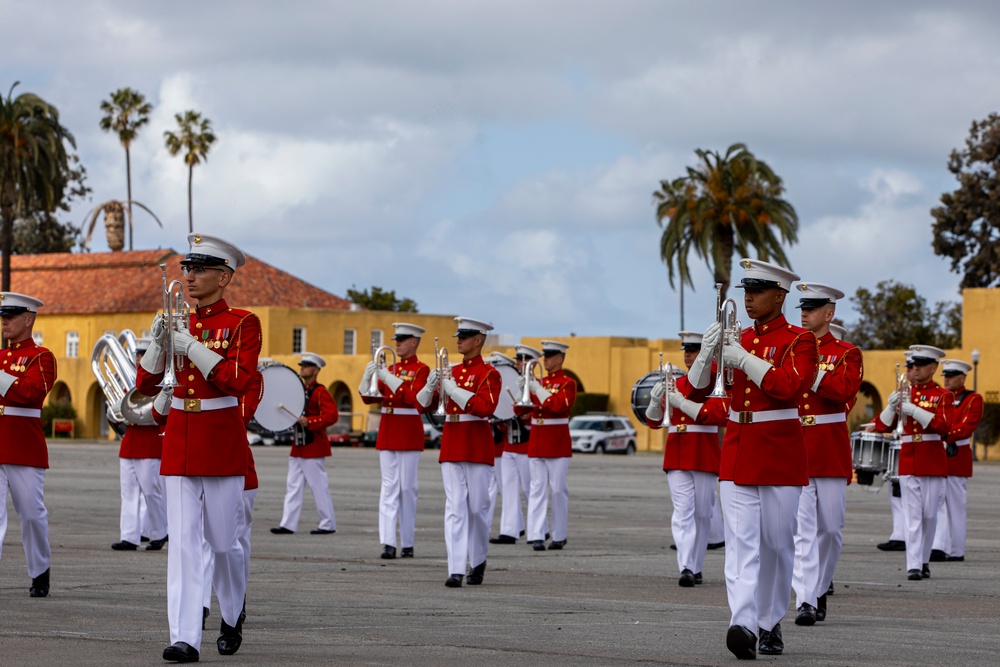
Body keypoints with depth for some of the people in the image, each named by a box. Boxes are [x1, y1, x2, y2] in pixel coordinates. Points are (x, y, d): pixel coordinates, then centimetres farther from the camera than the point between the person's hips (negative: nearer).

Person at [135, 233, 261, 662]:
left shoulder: (243, 323, -3)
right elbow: (145, 385, 9)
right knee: (183, 541, -6)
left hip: (222, 444, -4)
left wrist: (192, 346, -18)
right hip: (179, 443, 4)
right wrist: (158, 342, -8)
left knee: (224, 542, 4)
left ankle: (232, 620, 30)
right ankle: (185, 639, -10)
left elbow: (240, 381, -17)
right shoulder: (178, 323, 10)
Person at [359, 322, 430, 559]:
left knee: (407, 488, 0)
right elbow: (368, 397, 10)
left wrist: (387, 377, -22)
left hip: (409, 433, -5)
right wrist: (368, 376, -8)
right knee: (389, 486, -3)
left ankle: (407, 543, 7)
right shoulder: (389, 369, 13)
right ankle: (389, 543, -9)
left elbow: (412, 397, -18)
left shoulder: (421, 369, -4)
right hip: (387, 431, 5)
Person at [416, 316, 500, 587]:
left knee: (477, 507, 3)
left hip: (477, 445, -4)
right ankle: (456, 570, -10)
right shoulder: (451, 371, 12)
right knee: (454, 507, -4)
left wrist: (453, 388, -20)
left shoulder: (488, 373, -4)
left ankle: (478, 560, 24)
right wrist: (431, 385, -10)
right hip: (451, 443, 4)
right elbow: (422, 403, 11)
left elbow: (484, 407, -19)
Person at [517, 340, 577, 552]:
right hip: (536, 442, 5)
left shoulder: (568, 383, -4)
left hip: (557, 443, -5)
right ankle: (536, 536, -8)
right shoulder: (539, 382, 13)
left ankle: (559, 536, 9)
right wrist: (521, 389, -7)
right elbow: (521, 410, 10)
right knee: (537, 488, -2)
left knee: (558, 489, 0)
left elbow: (559, 405, -21)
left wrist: (537, 389, -19)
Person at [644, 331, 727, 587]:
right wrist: (656, 400, -8)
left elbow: (719, 414, -17)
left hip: (705, 457, -3)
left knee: (702, 513, 5)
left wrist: (682, 402, -21)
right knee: (682, 511, -10)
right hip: (677, 456, 3)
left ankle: (696, 567, 15)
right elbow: (654, 422, 13)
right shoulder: (676, 384, 13)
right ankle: (686, 568, -20)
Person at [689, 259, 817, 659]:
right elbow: (697, 388, 7)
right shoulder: (738, 339, 11)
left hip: (780, 453, -3)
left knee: (777, 544, 5)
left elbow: (792, 385, -20)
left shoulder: (798, 340, -2)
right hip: (737, 451, 3)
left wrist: (745, 360, -21)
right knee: (741, 541, -10)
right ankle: (743, 624, -22)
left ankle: (770, 623, 19)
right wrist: (708, 353, -11)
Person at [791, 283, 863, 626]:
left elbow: (845, 390, -15)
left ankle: (819, 590, 24)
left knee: (830, 529, 6)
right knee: (802, 529, -9)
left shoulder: (846, 353, 3)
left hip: (831, 452, -1)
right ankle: (805, 601, -16)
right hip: (793, 449, 1)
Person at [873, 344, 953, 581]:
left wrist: (914, 410, -23)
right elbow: (882, 426, 5)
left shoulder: (943, 395, 1)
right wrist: (891, 406, -14)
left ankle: (924, 559, 20)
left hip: (933, 461, -2)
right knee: (912, 514, -5)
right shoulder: (904, 393, 10)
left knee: (929, 515, 4)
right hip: (908, 461, 2)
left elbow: (944, 427, -15)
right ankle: (913, 566, -10)